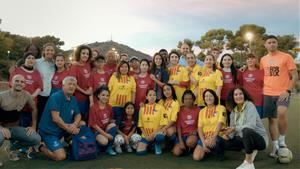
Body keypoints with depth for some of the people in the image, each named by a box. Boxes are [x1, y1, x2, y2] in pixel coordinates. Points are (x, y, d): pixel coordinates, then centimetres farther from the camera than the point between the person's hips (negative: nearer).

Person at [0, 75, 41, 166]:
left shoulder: (26, 95, -8)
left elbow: (34, 109, 8)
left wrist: (33, 126, 3)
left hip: (14, 127, 4)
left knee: (36, 139, -17)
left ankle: (13, 148, 10)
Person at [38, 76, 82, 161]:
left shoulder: (73, 99, 5)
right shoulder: (55, 97, -18)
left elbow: (78, 115, 5)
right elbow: (55, 118, -24)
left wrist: (74, 124, -17)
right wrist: (68, 128, -18)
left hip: (63, 130, 7)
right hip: (49, 131, -7)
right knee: (61, 156, -17)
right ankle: (41, 147, 7)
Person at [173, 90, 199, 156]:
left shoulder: (197, 110, 0)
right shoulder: (180, 110, 2)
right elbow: (178, 126, 0)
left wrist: (195, 131, -14)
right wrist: (180, 141, -8)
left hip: (193, 134, -2)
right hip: (183, 135, 2)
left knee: (189, 142, -36)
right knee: (176, 152, -18)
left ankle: (194, 148, 0)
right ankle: (186, 147, 14)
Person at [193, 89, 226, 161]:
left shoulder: (221, 108, -1)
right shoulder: (202, 111, 11)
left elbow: (220, 123, -15)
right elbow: (199, 128, 2)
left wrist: (213, 137, -30)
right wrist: (203, 142, -14)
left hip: (218, 136, -3)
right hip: (205, 137, 4)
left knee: (212, 143, -39)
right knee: (196, 157, -17)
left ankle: (219, 152, -3)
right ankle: (207, 150, 16)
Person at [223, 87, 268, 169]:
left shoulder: (249, 105, -16)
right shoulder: (233, 110, 2)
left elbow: (251, 125, -30)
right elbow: (233, 129, 4)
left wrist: (235, 128, -39)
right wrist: (229, 135, -17)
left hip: (260, 139, -7)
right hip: (246, 138, 7)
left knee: (246, 131, -37)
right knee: (227, 143, -7)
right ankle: (251, 151, 12)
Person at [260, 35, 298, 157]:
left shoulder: (286, 57, -3)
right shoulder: (263, 59, 10)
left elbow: (295, 76, -4)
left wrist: (288, 90, -13)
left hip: (283, 93, -4)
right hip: (267, 94, 4)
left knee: (281, 114, -26)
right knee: (272, 119, 6)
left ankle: (282, 140, -2)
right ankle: (275, 146, 18)